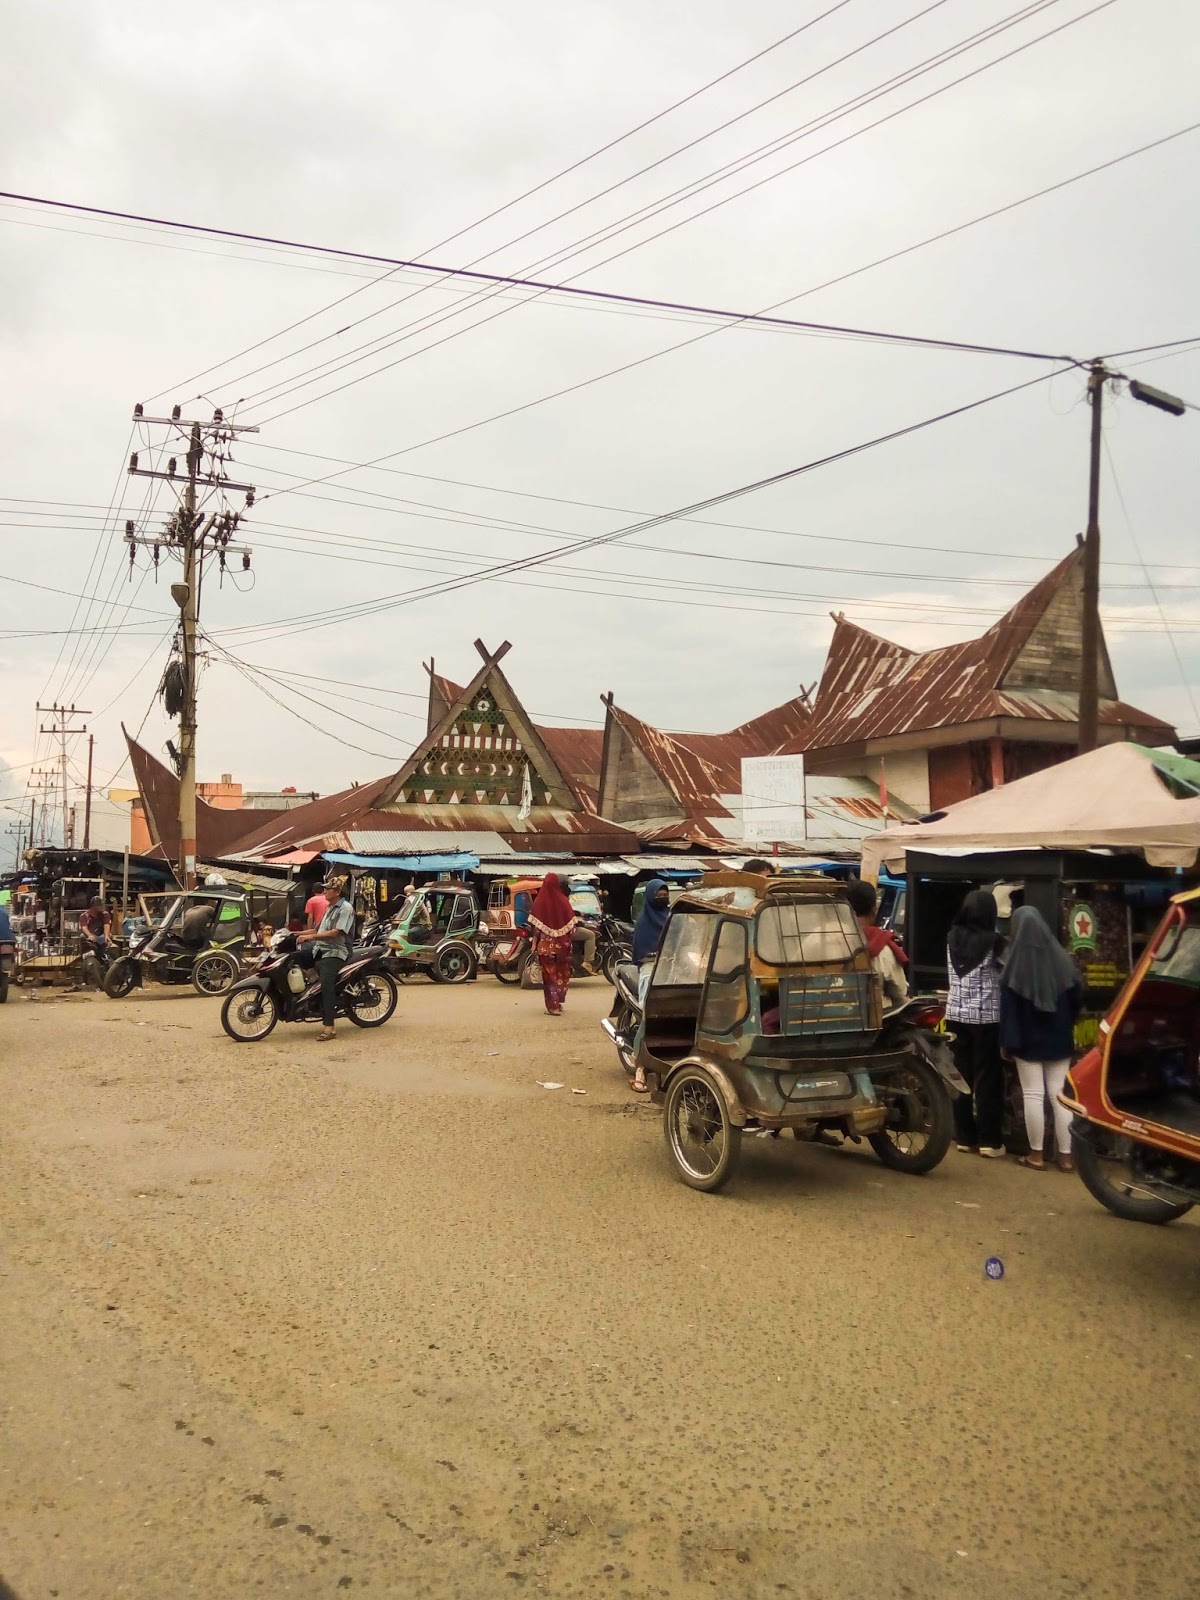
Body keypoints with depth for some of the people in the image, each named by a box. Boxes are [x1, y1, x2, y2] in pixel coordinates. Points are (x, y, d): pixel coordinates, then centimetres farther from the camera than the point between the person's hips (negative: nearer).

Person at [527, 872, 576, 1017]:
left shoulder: (539, 901, -9)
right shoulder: (563, 901, -5)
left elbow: (534, 925, -8)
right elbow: (571, 924, -2)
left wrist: (534, 943, 0)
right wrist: (568, 939, 10)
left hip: (546, 944, -1)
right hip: (563, 944, 1)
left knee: (549, 973, 4)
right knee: (562, 973, 16)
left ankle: (553, 1006, 1)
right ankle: (559, 1002, 24)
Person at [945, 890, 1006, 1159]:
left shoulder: (952, 939, 2)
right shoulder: (994, 942, -13)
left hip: (956, 1014, 5)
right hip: (986, 1017, -5)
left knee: (961, 1076, 9)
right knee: (988, 1078, 3)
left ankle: (965, 1137, 15)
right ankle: (989, 1141, 7)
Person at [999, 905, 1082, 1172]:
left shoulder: (1015, 964, -12)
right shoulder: (1061, 958, -4)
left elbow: (1007, 1006, -11)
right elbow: (1075, 999, 5)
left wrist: (1006, 1042, -4)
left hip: (1027, 1040, -3)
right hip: (1059, 1038, 3)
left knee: (1033, 1095, 3)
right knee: (1060, 1095, 7)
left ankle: (1036, 1155, 7)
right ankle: (1066, 1155, 10)